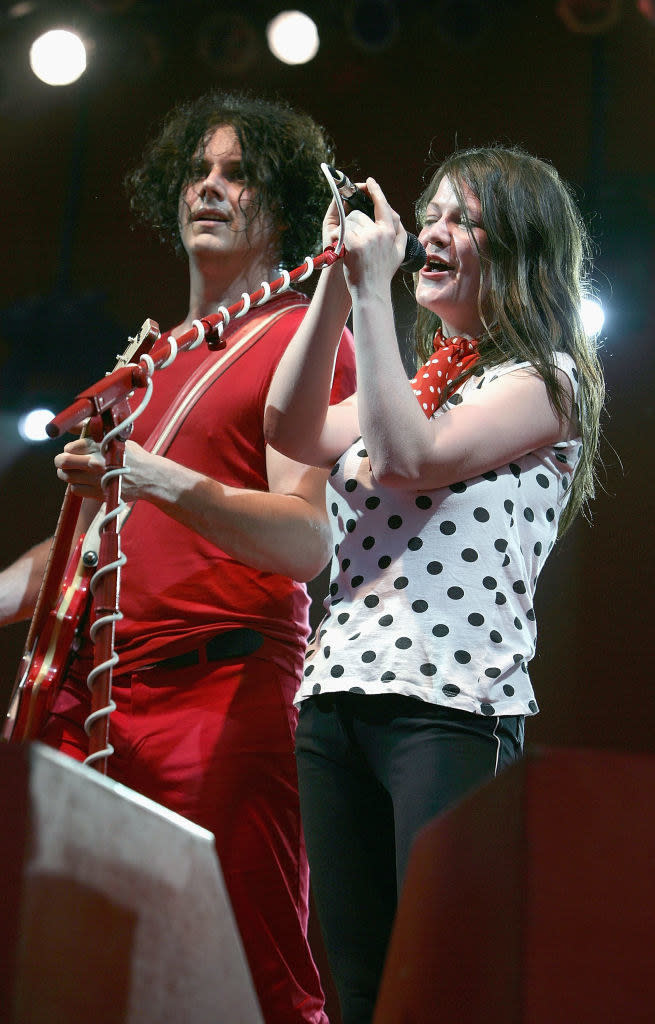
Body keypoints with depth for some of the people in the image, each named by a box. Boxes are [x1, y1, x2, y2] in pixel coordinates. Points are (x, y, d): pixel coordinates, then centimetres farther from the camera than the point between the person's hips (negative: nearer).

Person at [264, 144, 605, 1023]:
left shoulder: (546, 382, 1)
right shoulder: (414, 381, 23)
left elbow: (413, 459, -14)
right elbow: (294, 433, 8)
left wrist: (373, 292, -11)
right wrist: (338, 280, 3)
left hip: (450, 707, -7)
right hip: (337, 694, 7)